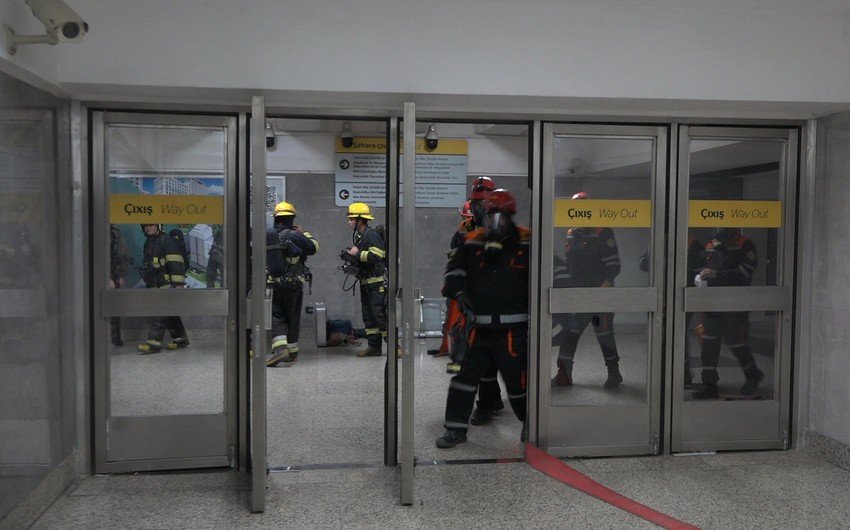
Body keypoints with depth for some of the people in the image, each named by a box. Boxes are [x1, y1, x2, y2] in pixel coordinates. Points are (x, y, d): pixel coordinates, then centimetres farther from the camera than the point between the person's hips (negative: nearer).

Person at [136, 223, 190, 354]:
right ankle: (180, 339, 20)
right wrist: (148, 284, 29)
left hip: (167, 285, -9)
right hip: (155, 287, 9)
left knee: (160, 315, -10)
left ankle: (154, 342, -10)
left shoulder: (167, 240, -10)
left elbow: (177, 263, -17)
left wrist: (178, 284, -21)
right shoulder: (148, 243, 19)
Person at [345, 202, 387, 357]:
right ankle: (374, 347, 16)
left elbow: (376, 256, -25)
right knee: (368, 315, 10)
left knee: (380, 314, -10)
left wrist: (357, 253, -17)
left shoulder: (371, 234, -14)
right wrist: (351, 256, 6)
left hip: (378, 282, -10)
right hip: (366, 282, 10)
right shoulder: (358, 235, 16)